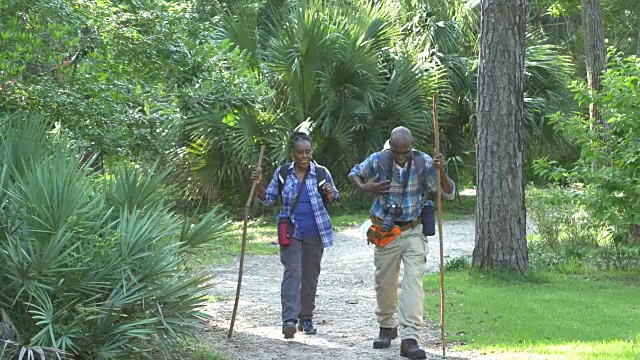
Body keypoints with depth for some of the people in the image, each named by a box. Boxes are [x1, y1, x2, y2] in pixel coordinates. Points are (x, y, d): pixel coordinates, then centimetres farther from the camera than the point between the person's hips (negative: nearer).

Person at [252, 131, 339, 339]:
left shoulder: (321, 173, 0)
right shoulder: (282, 173, 1)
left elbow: (332, 199, 14)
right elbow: (268, 198, 7)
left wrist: (329, 195, -9)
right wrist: (259, 185, -11)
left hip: (315, 234, 2)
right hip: (291, 232, -2)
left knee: (310, 275, 9)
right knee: (292, 272, -15)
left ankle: (306, 318, 22)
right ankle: (289, 319, -23)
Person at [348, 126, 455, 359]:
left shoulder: (423, 163, -14)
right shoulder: (378, 161, -11)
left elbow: (449, 193, -12)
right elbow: (354, 174, 8)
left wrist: (441, 172, -32)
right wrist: (364, 187, -14)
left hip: (413, 232, -1)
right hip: (385, 232, 1)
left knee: (414, 279, -15)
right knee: (385, 282, 12)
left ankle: (409, 338, -19)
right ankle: (387, 327, 36)